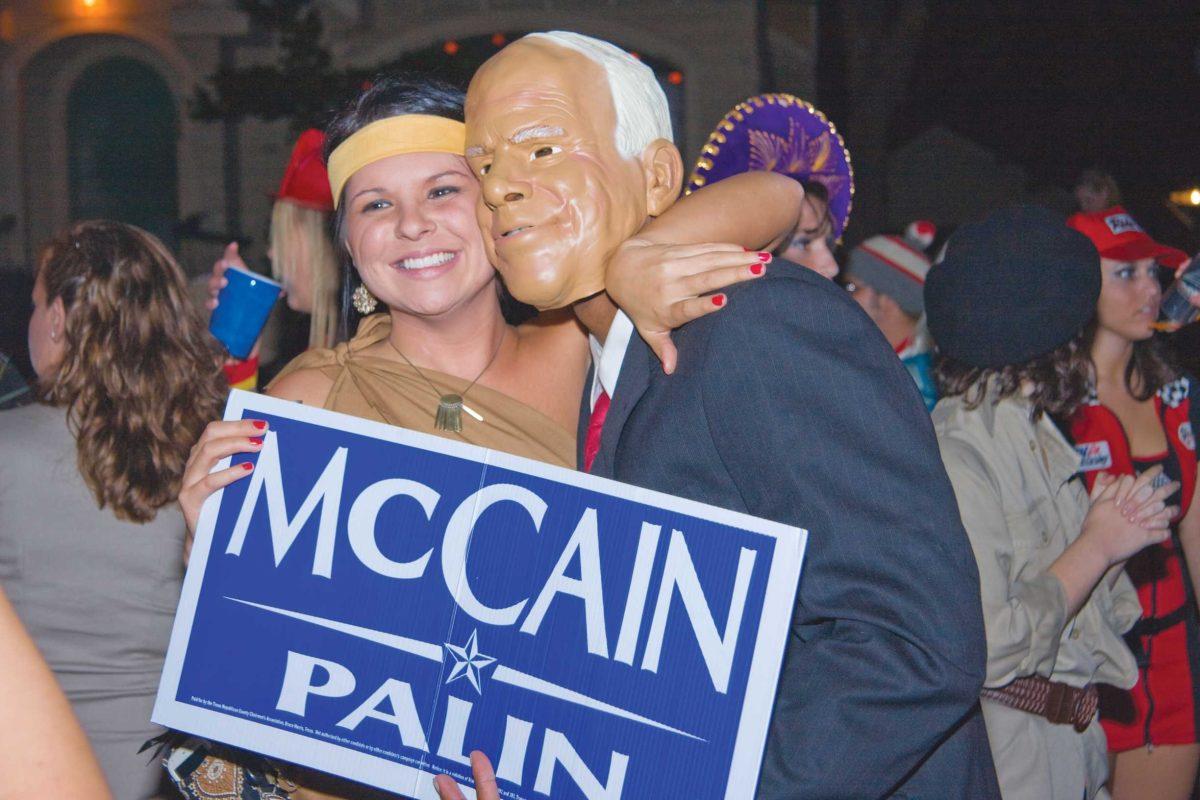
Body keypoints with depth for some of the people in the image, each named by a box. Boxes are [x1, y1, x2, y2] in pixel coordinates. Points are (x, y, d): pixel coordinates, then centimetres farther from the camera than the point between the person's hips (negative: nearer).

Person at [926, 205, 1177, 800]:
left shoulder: (1038, 436, 7)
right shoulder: (954, 458, -19)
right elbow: (987, 651, -25)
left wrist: (1116, 526, -6)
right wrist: (1098, 544, -13)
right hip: (1005, 751, -8)